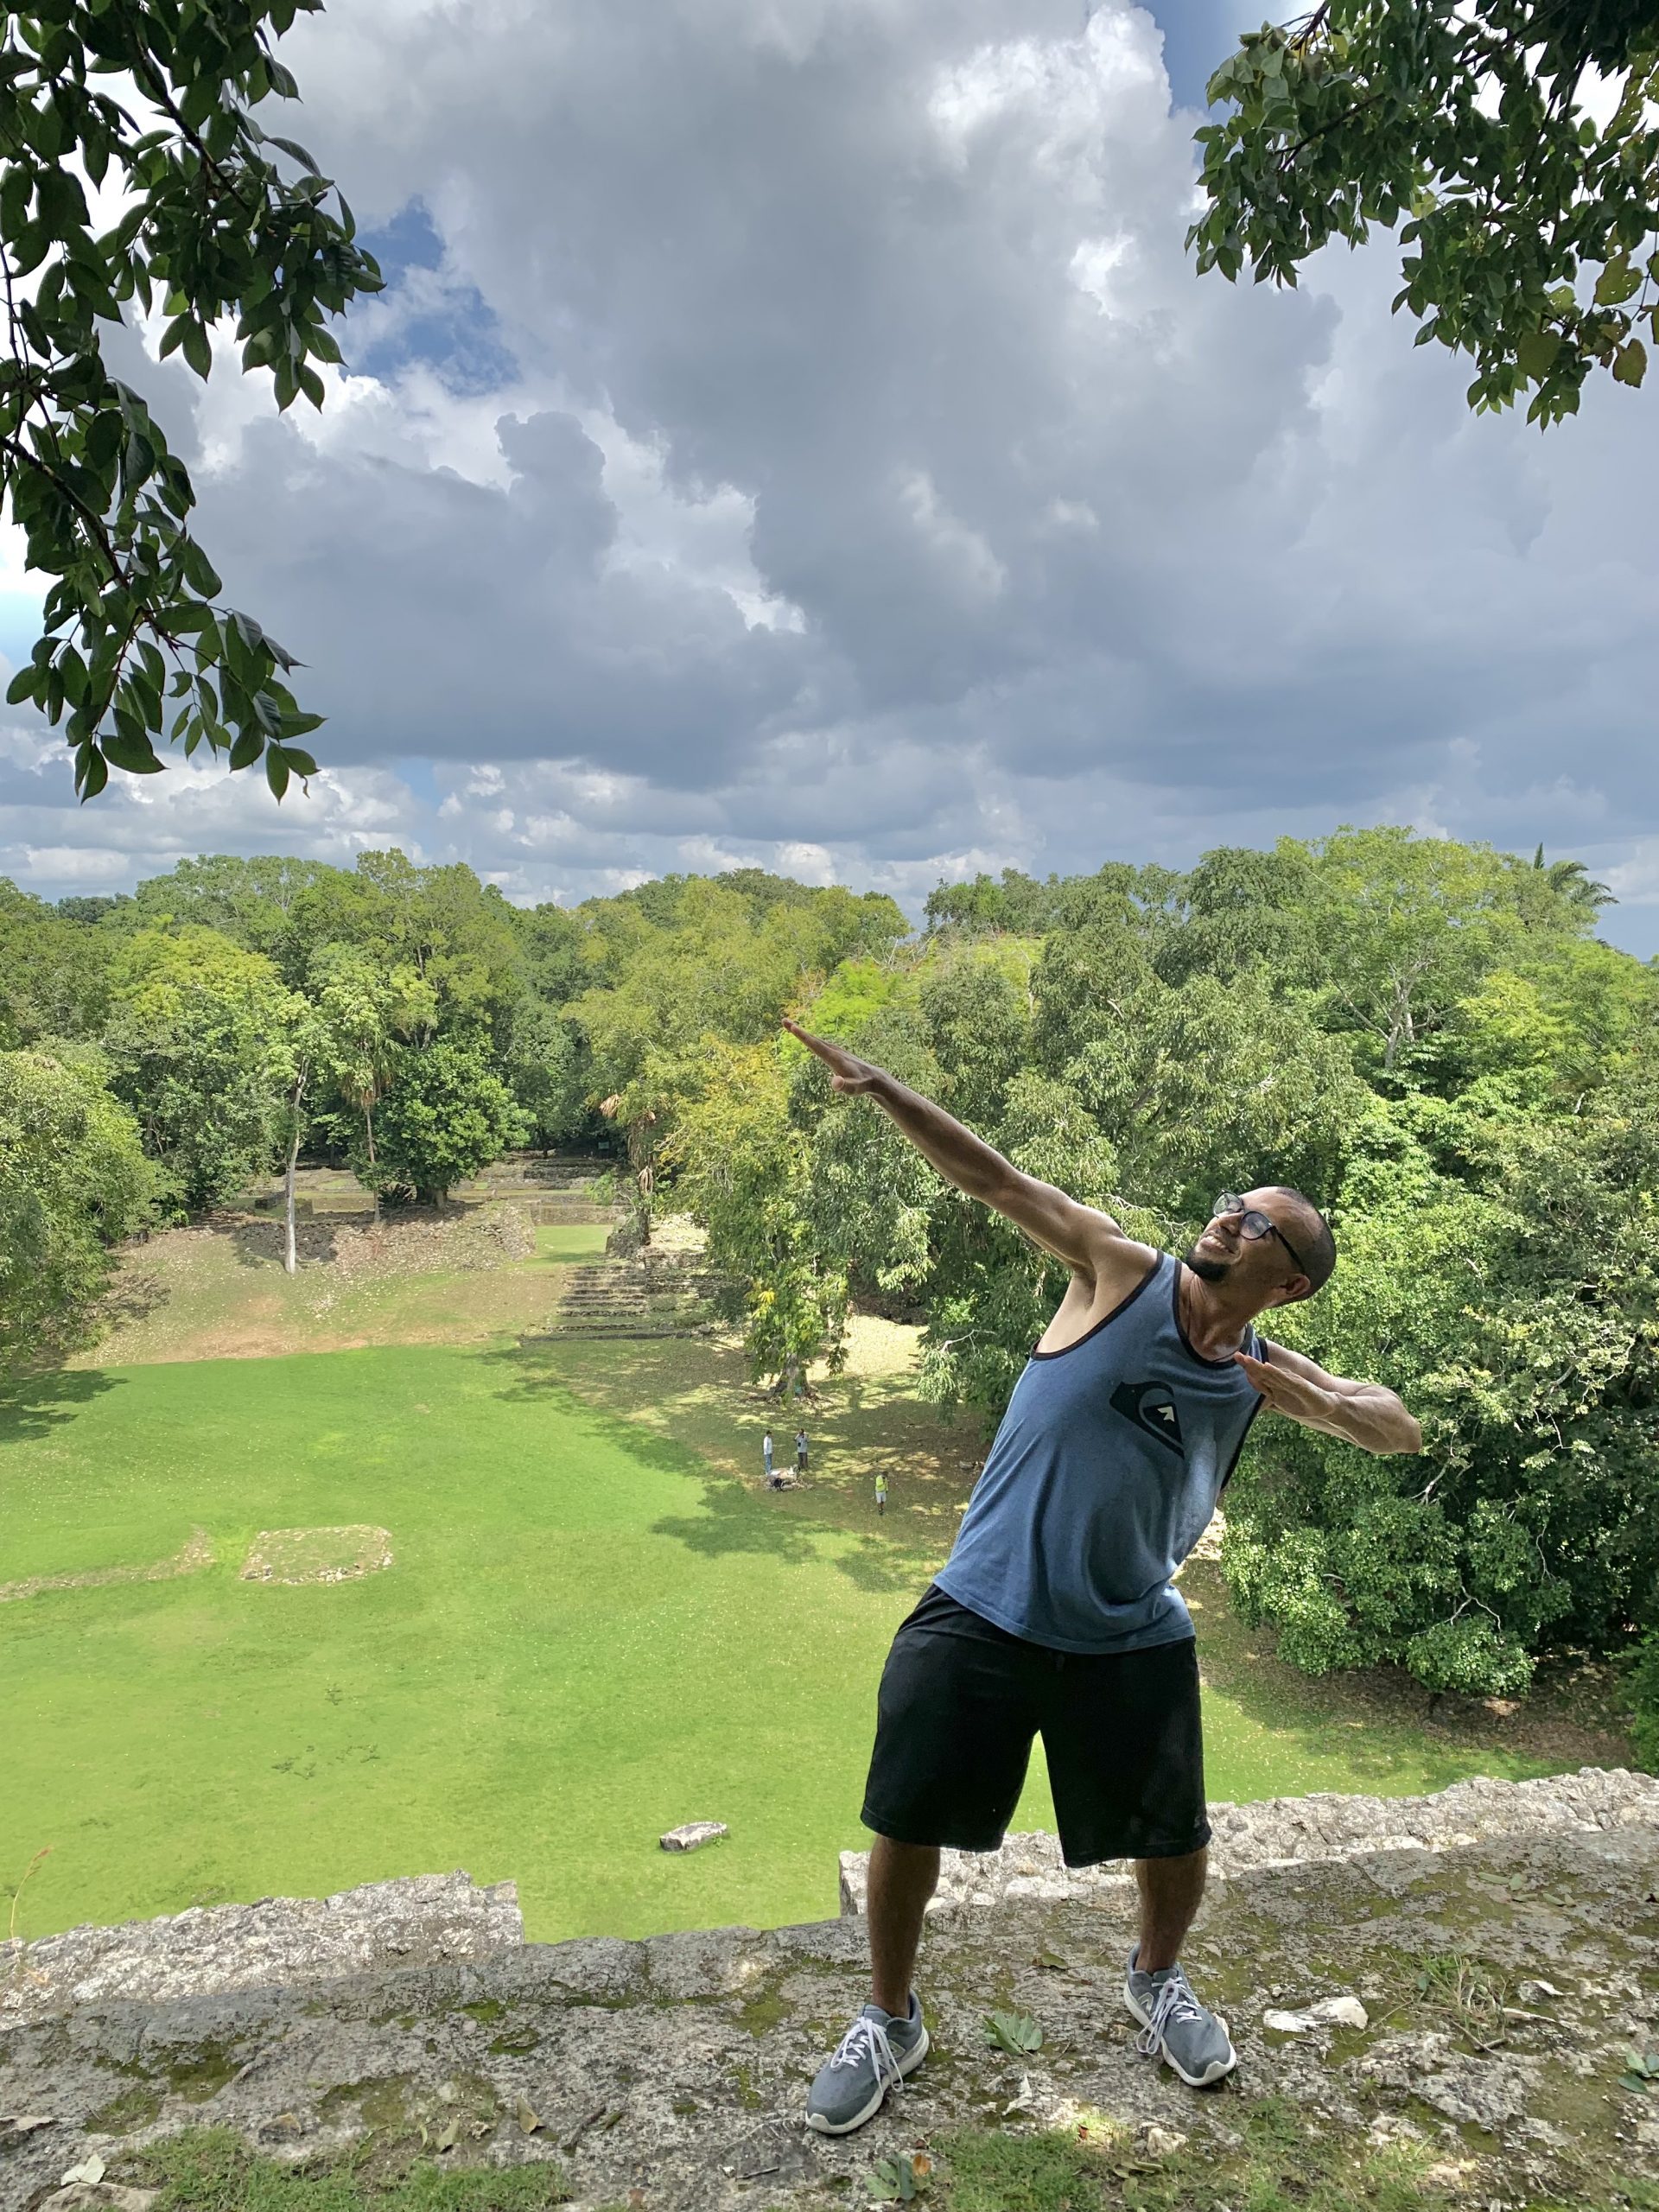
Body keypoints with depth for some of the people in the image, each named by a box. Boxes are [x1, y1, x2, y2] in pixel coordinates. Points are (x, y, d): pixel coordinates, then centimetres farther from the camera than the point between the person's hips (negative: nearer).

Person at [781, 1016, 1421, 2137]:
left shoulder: (1266, 1373, 2)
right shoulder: (1121, 1273, -8)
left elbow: (1406, 1431, 1)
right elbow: (995, 1177, -14)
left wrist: (1322, 1406, -21)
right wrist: (878, 1085, -23)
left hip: (1134, 1637, 3)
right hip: (982, 1614, -2)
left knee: (1176, 1839, 11)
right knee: (907, 1822, 4)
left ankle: (1158, 1980, 46)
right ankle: (891, 2022, 31)